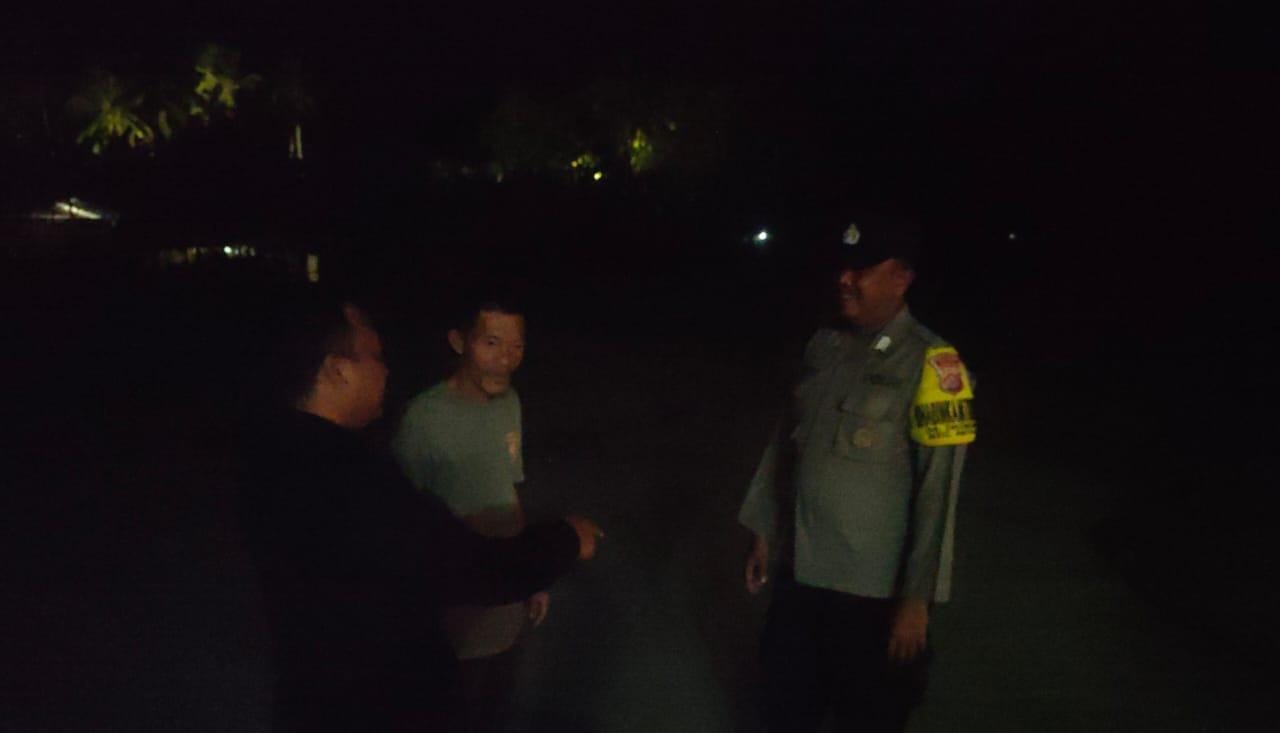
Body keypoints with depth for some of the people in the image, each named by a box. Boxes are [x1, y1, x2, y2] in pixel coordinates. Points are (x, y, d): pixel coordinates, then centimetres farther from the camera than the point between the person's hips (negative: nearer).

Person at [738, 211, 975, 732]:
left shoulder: (929, 364, -15)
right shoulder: (823, 346, 3)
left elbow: (937, 491, -16)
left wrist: (917, 597, -14)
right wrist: (762, 530, 13)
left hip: (871, 588, -5)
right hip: (799, 571, 5)